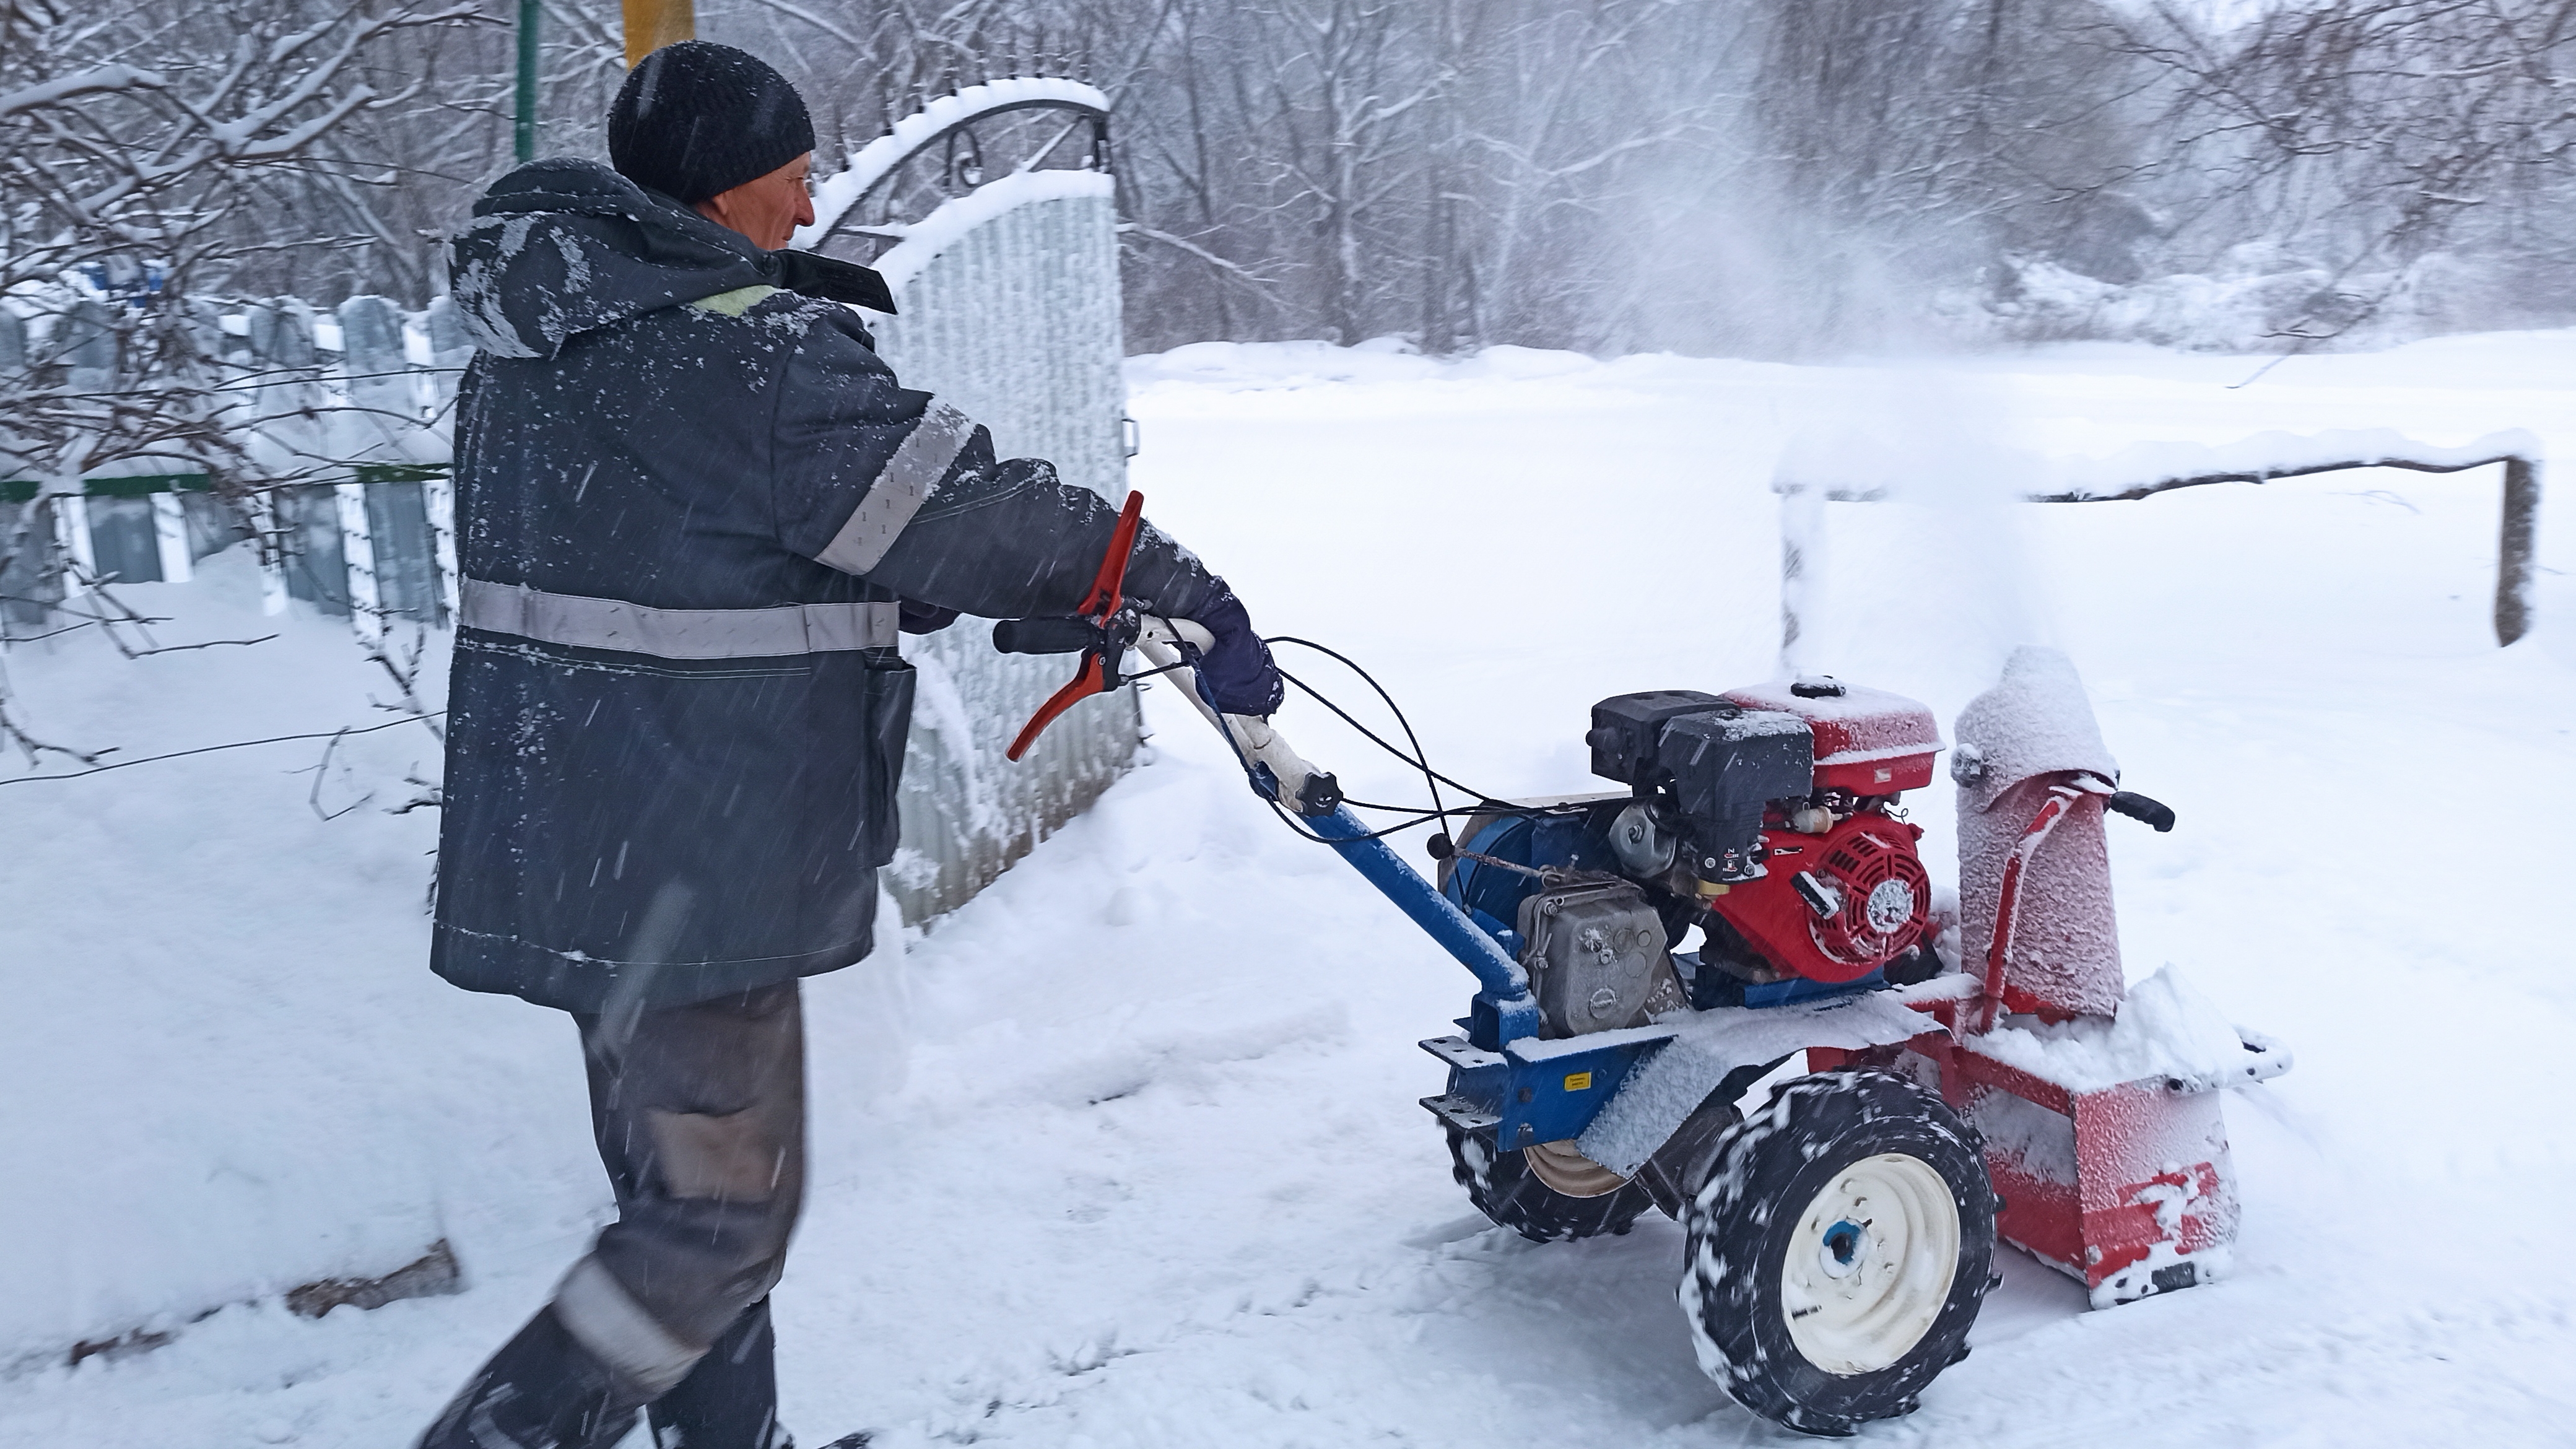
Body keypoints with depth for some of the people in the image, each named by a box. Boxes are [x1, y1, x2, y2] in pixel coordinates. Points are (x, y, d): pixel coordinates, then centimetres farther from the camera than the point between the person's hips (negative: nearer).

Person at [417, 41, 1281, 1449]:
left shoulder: (535, 345, 11)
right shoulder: (752, 350, -19)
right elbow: (974, 514, -18)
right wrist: (1190, 594, -7)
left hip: (570, 846, 10)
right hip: (688, 865, -10)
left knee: (680, 1188, 21)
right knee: (724, 1214, 5)